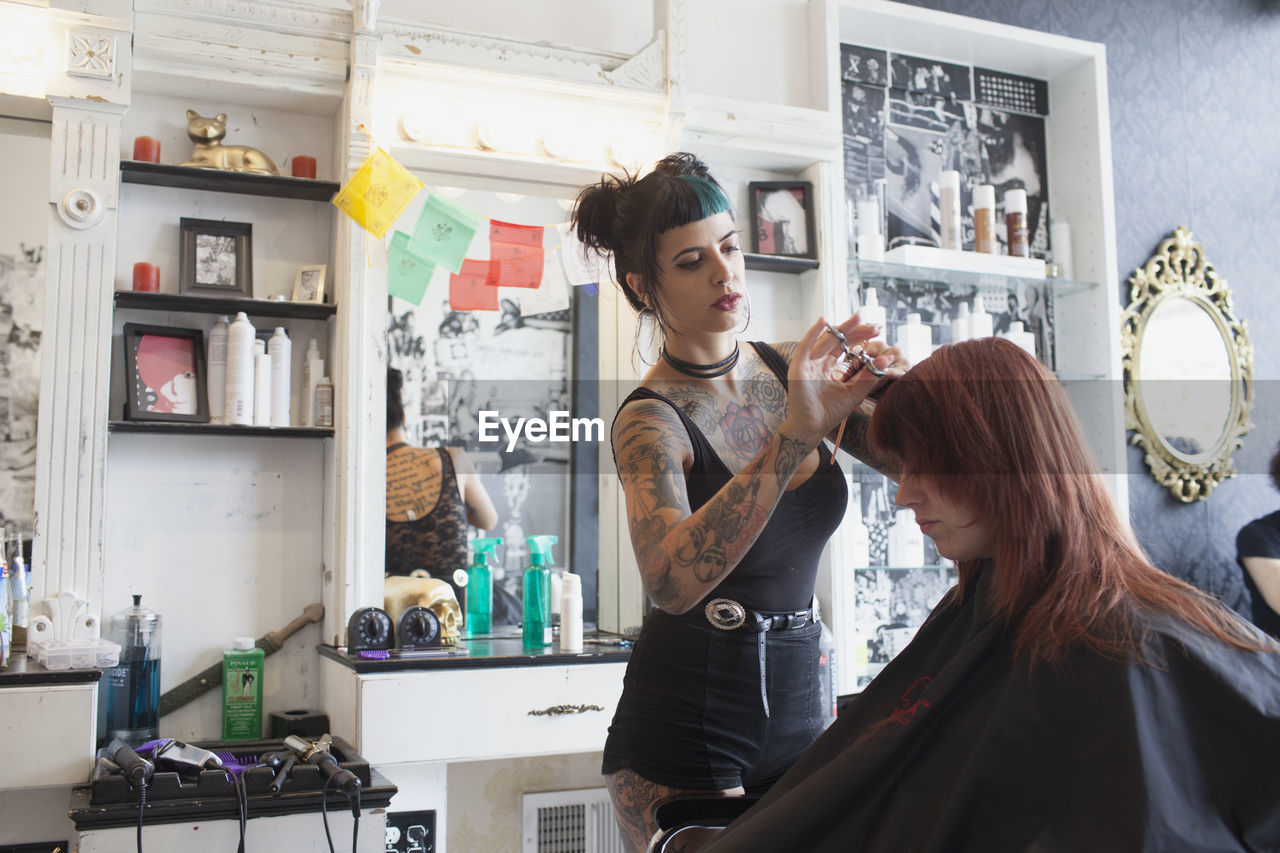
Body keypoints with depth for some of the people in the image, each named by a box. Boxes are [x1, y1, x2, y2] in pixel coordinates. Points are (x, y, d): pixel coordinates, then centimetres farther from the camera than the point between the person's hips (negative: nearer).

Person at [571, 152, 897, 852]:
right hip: (686, 723, -5)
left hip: (796, 708, 5)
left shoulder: (789, 370, 3)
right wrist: (797, 434, -38)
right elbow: (671, 580, -32)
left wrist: (883, 388, -19)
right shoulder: (649, 418, -15)